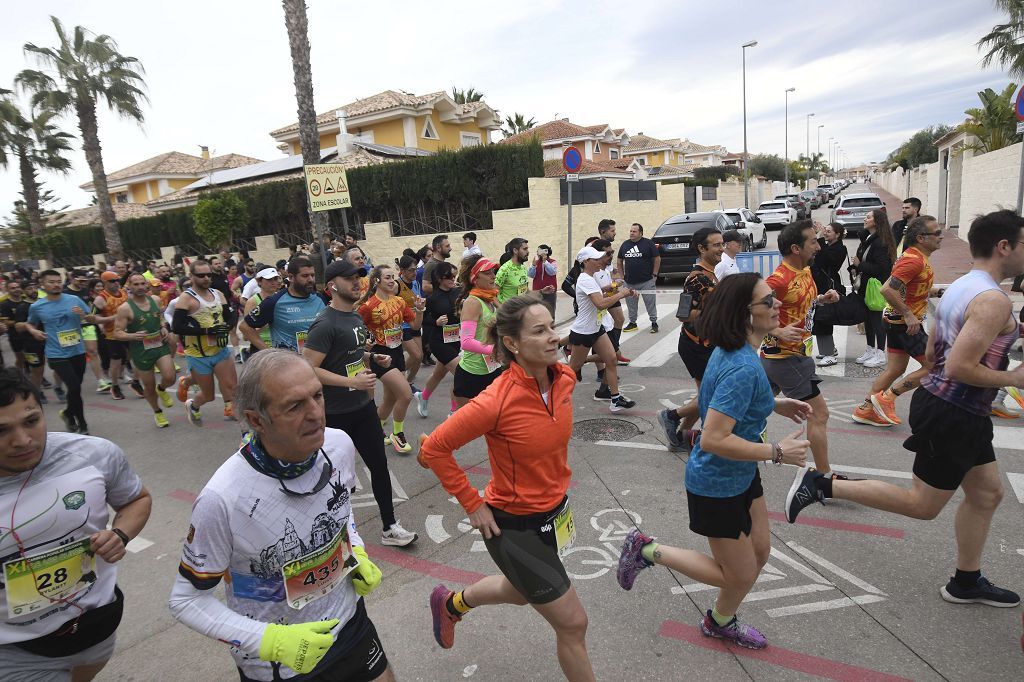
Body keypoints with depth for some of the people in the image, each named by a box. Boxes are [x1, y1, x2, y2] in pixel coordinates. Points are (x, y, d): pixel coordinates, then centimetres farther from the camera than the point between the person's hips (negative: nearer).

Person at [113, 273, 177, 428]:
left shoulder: (155, 300, 1)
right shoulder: (125, 308, -14)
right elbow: (117, 334, -11)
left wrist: (164, 327, 2)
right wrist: (134, 336, -30)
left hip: (160, 346, 3)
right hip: (141, 351, -3)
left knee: (170, 378, -16)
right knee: (149, 387, 10)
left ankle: (161, 389, 21)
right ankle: (157, 412, 36)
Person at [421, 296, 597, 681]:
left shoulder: (564, 379, -10)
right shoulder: (497, 401, -30)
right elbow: (434, 450, -20)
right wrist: (473, 506, -16)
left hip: (554, 511, 7)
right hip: (513, 526, -7)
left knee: (519, 592, 31)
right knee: (572, 623, 3)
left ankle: (451, 603, 58)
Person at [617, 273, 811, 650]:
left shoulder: (734, 351, -2)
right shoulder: (743, 367, -32)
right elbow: (713, 439, -34)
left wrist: (774, 403, 7)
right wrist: (778, 452, -26)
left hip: (741, 475, 9)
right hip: (717, 485, -9)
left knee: (760, 551, 22)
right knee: (740, 574, 9)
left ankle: (721, 621, 45)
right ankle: (647, 550, 18)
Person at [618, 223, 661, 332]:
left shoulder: (648, 243, -4)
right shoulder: (625, 244, 8)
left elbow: (657, 259, -2)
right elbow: (620, 261, 16)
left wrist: (654, 274, -6)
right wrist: (622, 275, 8)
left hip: (647, 281, -4)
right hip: (629, 282, 4)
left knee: (650, 303, 2)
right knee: (631, 304, 12)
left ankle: (654, 323, 13)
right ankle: (632, 322, 25)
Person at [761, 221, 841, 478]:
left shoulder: (804, 270, 5)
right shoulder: (779, 280, -24)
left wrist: (823, 298, 3)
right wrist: (779, 332, -34)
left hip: (775, 354, 9)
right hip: (788, 357, -9)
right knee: (819, 414, -1)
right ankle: (825, 476, 12)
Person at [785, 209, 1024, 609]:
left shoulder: (958, 288, 10)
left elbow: (932, 354, 16)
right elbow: (959, 368, -27)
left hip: (938, 401, 10)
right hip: (952, 416, -10)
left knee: (987, 493, 20)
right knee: (922, 505, 3)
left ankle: (966, 582, 33)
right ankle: (822, 485, 0)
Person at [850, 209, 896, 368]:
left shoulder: (880, 242, -18)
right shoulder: (867, 239, 10)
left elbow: (881, 268, -23)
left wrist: (859, 265, -18)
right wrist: (855, 268, 2)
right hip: (865, 286, 9)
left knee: (876, 318, 0)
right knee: (867, 317, 16)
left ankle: (880, 354, 10)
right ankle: (870, 350, 28)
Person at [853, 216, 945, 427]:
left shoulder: (916, 256, 12)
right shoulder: (914, 260, -21)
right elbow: (887, 289, -30)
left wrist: (937, 292, 12)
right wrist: (908, 314, -26)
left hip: (899, 321, 10)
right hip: (905, 323, -10)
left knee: (896, 369, 13)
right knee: (932, 366, -3)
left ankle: (865, 410, 18)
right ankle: (887, 397, 4)